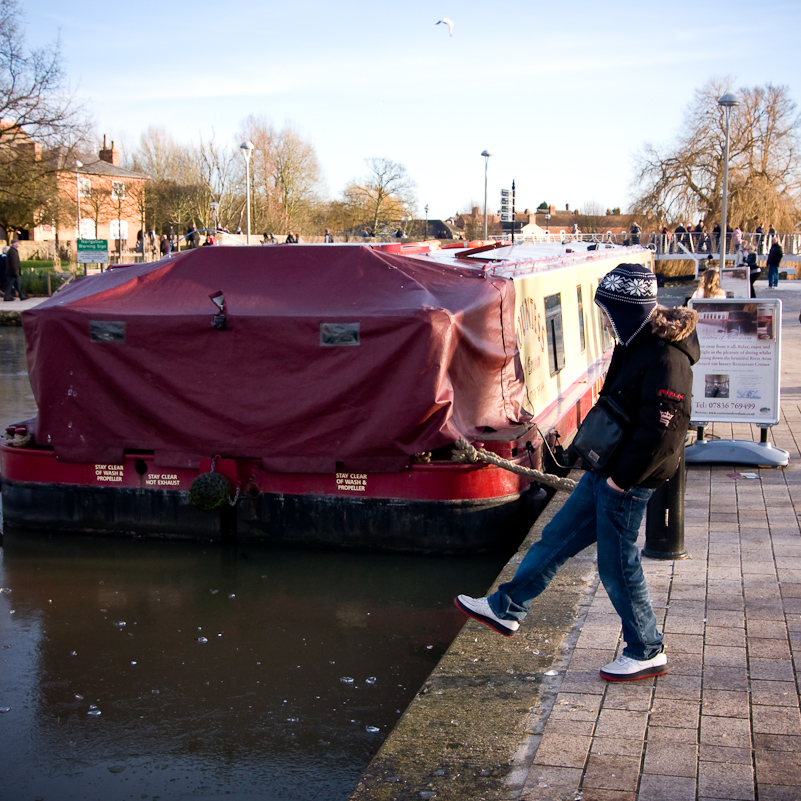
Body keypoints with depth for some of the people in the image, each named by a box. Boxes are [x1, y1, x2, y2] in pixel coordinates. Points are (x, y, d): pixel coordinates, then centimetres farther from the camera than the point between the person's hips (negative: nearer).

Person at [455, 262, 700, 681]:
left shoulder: (666, 360, -25)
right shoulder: (634, 345, 7)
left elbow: (659, 433, -27)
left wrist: (621, 478, -20)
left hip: (627, 483, -10)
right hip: (605, 470, 10)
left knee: (617, 565, 2)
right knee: (556, 537, 16)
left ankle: (647, 652, 19)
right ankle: (506, 608, 27)